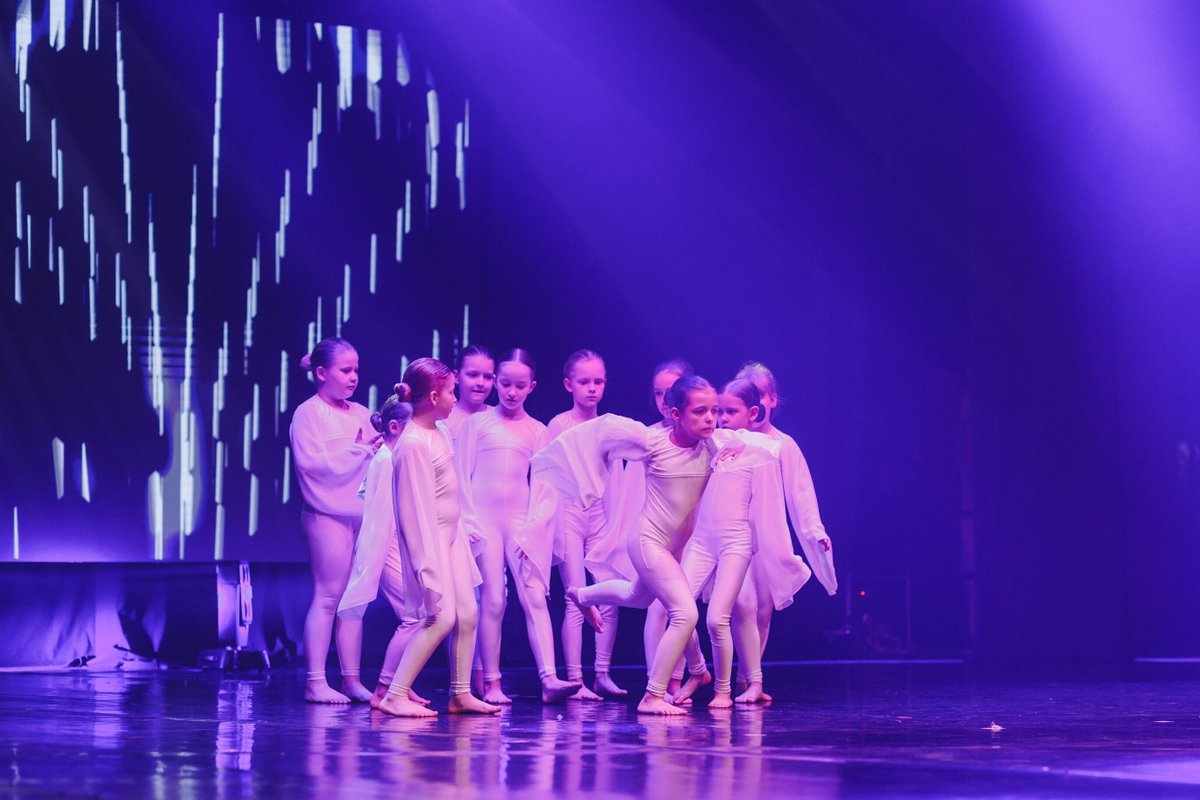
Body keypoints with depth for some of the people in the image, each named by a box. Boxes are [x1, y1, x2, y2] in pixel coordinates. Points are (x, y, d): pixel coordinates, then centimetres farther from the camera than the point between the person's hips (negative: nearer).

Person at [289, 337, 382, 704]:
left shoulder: (361, 414, 17)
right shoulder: (309, 413, -2)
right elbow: (312, 461, -15)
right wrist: (359, 451, -12)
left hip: (362, 512, 6)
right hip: (328, 513, -6)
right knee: (328, 595, -7)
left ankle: (351, 679, 10)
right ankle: (315, 682, -5)